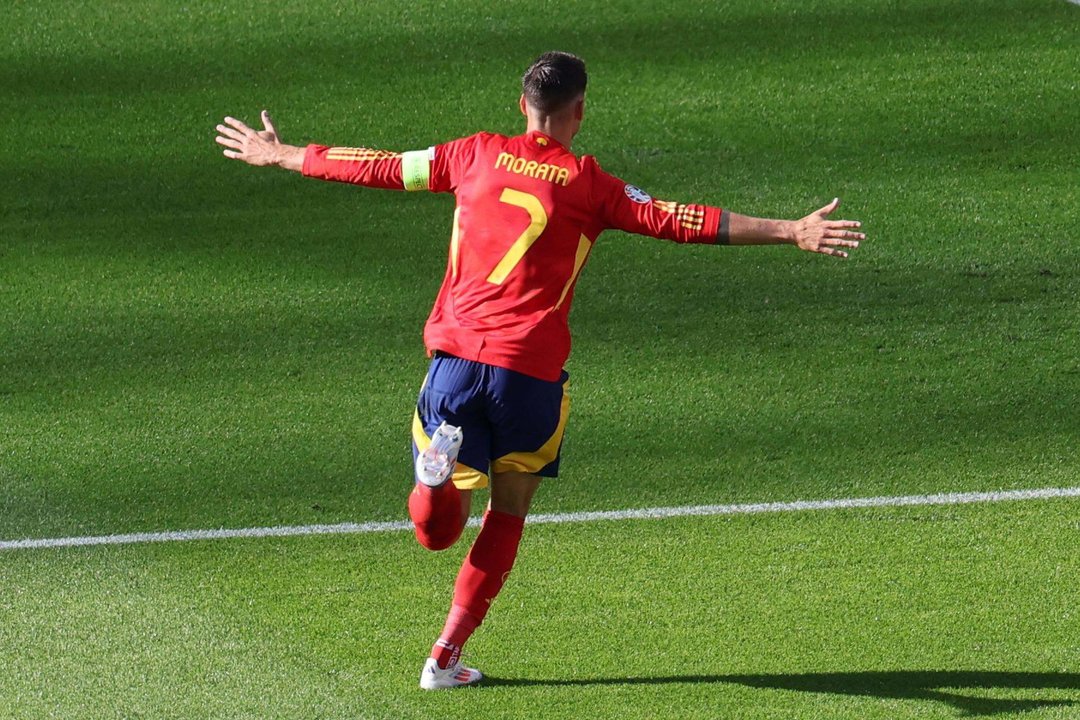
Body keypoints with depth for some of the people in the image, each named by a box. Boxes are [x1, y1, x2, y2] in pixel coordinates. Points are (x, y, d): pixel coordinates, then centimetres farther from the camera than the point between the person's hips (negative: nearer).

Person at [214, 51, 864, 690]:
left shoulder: (478, 155, 9)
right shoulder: (588, 184, 2)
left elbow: (378, 168, 18)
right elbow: (679, 221, -4)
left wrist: (279, 156, 31)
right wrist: (792, 232, -2)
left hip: (454, 351, 2)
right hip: (530, 367, -2)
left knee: (438, 531, 8)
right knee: (508, 512, 17)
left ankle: (440, 459, -25)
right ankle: (447, 658, 12)